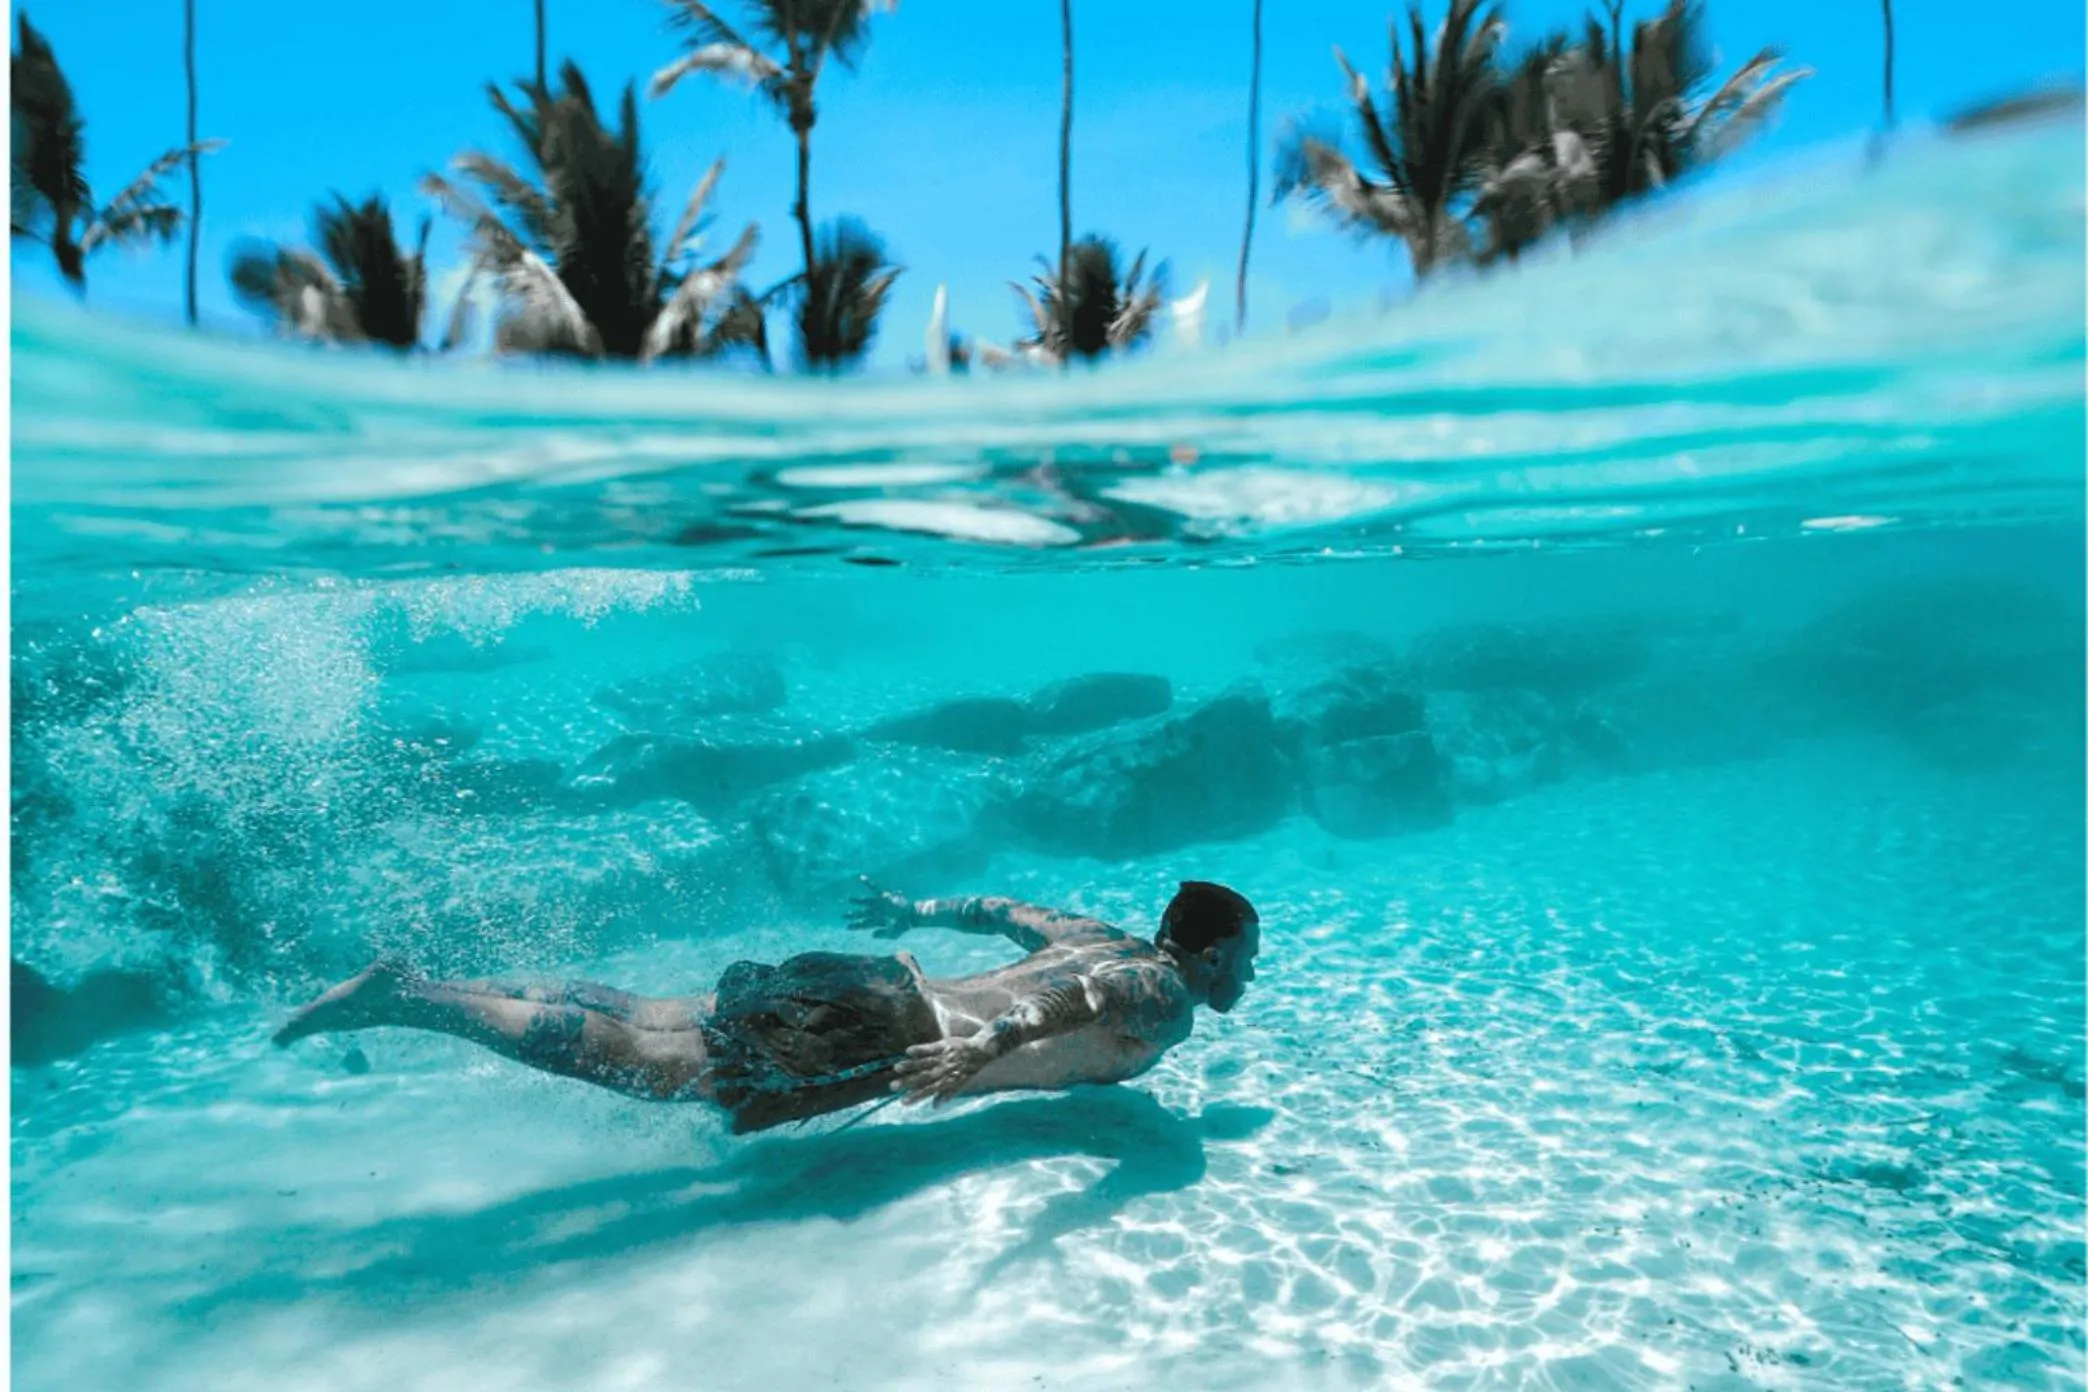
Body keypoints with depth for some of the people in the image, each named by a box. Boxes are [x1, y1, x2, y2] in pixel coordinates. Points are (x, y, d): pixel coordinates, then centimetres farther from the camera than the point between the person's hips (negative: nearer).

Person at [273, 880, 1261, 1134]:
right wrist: (989, 1043, -39)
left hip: (867, 983, 8)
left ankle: (462, 985, 16)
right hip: (863, 1034, -8)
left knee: (642, 1020, 12)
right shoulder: (1162, 1007, -6)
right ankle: (402, 997, -5)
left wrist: (917, 913, 43)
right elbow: (1080, 998, -28)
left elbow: (1002, 909, 32)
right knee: (644, 1065, -9)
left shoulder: (1104, 937, 20)